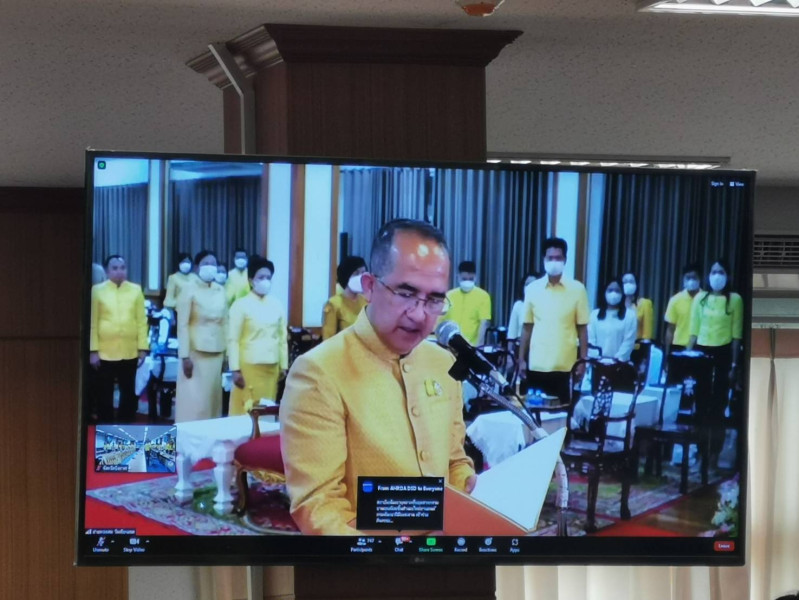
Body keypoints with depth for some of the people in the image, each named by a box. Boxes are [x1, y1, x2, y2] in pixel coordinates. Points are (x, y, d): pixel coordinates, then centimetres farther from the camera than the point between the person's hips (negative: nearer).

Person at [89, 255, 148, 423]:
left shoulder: (136, 290, 4)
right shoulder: (97, 290, 0)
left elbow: (142, 321, 3)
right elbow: (93, 323, -2)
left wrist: (143, 348, -1)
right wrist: (93, 350, -7)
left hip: (129, 352, 2)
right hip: (104, 352, -1)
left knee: (129, 394, 9)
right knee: (104, 395, 6)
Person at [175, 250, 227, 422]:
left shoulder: (221, 291, 8)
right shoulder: (189, 290, -6)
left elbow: (225, 323, 11)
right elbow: (182, 325, -9)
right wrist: (185, 356, -14)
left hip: (217, 353, 5)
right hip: (196, 351, -5)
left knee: (212, 397, 7)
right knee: (193, 399, -4)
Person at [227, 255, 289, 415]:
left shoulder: (276, 305, 9)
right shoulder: (241, 305, -4)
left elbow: (283, 337, 12)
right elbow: (233, 340, -6)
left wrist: (283, 365, 9)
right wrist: (235, 369, -12)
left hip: (272, 367, 4)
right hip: (249, 366, -4)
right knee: (246, 409, -4)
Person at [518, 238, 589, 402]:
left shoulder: (577, 289, -1)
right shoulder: (533, 289, 5)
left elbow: (582, 328, 2)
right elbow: (527, 327, 9)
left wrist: (583, 361, -2)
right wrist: (521, 359, 6)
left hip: (565, 365, -2)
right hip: (537, 364, 2)